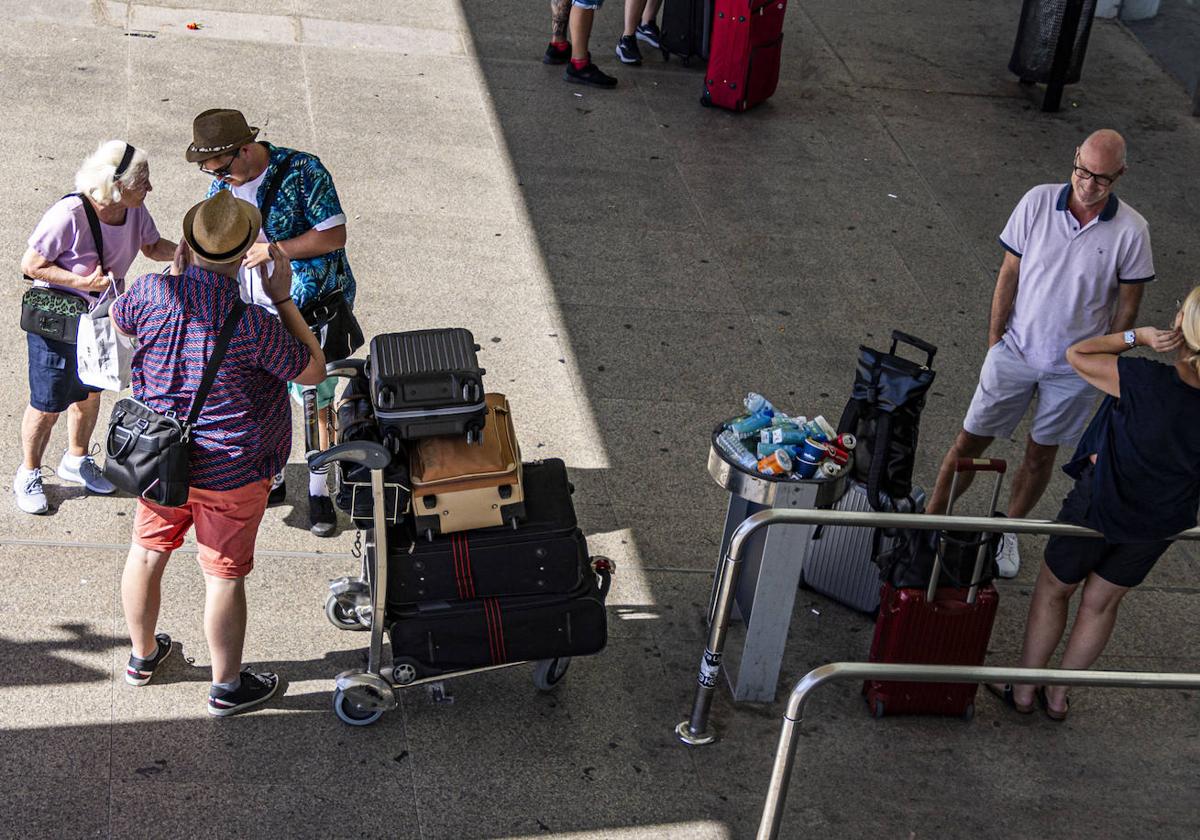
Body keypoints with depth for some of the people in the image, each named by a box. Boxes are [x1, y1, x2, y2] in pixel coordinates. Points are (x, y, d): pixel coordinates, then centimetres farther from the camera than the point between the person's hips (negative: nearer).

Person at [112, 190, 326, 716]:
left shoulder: (153, 294, -16)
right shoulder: (251, 324, -28)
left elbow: (118, 320, 9)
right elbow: (313, 370, -13)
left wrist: (177, 272, 8)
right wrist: (283, 298, -10)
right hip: (229, 473, -4)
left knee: (147, 553, 24)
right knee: (224, 575, 10)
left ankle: (142, 655, 45)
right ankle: (227, 687, 26)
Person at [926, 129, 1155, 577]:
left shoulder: (1131, 230, -13)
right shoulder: (1038, 201, -11)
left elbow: (1128, 303, -2)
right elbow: (1009, 274, -4)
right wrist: (994, 339, -2)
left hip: (1075, 367, 0)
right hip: (1016, 352, 0)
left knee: (1041, 455, 13)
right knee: (971, 440, 4)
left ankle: (1008, 531, 34)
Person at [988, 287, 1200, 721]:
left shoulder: (1142, 382, -34)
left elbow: (1076, 354, -18)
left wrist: (1137, 335, -20)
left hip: (1099, 506, -4)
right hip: (1161, 523, 4)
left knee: (1053, 590, 21)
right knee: (1101, 603, 24)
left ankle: (1023, 689, 35)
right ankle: (1058, 693, 40)